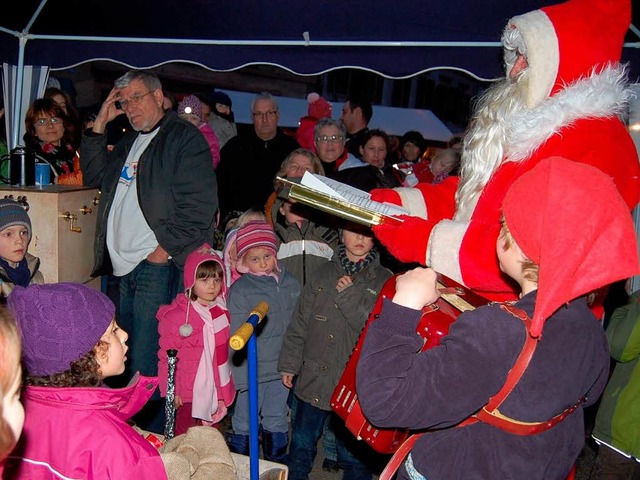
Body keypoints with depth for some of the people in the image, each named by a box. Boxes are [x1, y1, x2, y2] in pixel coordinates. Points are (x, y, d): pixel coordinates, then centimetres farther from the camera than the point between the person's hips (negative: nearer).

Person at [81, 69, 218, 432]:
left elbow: (200, 204, -13)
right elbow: (96, 177, 20)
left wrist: (166, 248, -15)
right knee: (125, 357, 13)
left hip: (158, 266, -8)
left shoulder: (185, 137, -4)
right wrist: (100, 124, 14)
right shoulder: (129, 142, 23)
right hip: (125, 267, 8)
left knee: (147, 366, -7)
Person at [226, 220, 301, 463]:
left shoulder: (290, 284, 2)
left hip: (282, 366, 4)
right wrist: (242, 375, -13)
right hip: (253, 369, -4)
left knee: (277, 420, 18)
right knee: (245, 420, 9)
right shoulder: (240, 290, -10)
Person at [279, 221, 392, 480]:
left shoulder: (383, 280, -5)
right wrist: (289, 364, 8)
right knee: (301, 444, 19)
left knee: (353, 453, 9)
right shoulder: (322, 274, 5)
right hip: (313, 376, 3)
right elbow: (299, 322, 8)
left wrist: (349, 294, -17)